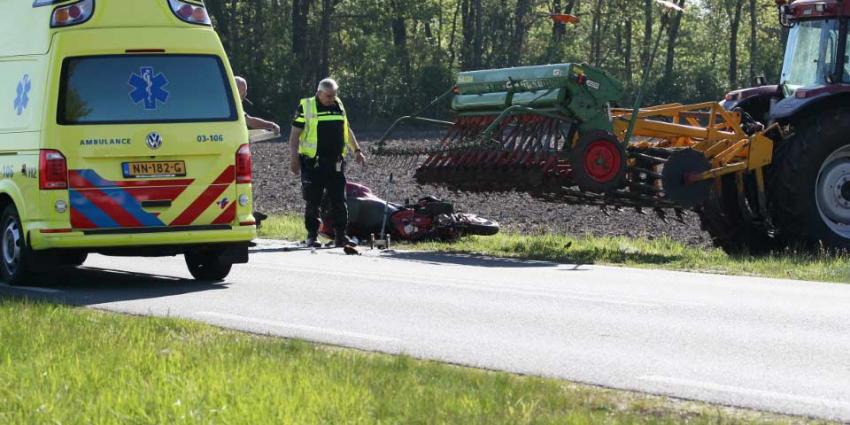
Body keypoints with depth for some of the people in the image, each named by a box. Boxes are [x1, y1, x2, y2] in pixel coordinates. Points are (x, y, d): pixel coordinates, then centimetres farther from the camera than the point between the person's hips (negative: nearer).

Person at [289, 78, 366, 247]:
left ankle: (340, 235, 5)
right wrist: (294, 158, -9)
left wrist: (357, 150, 20)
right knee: (312, 202, 1)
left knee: (339, 201, 1)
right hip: (313, 163, -4)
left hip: (336, 162, 4)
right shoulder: (306, 107, -2)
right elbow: (295, 134, -2)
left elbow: (347, 130, 25)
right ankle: (312, 236, 8)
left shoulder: (339, 105, 13)